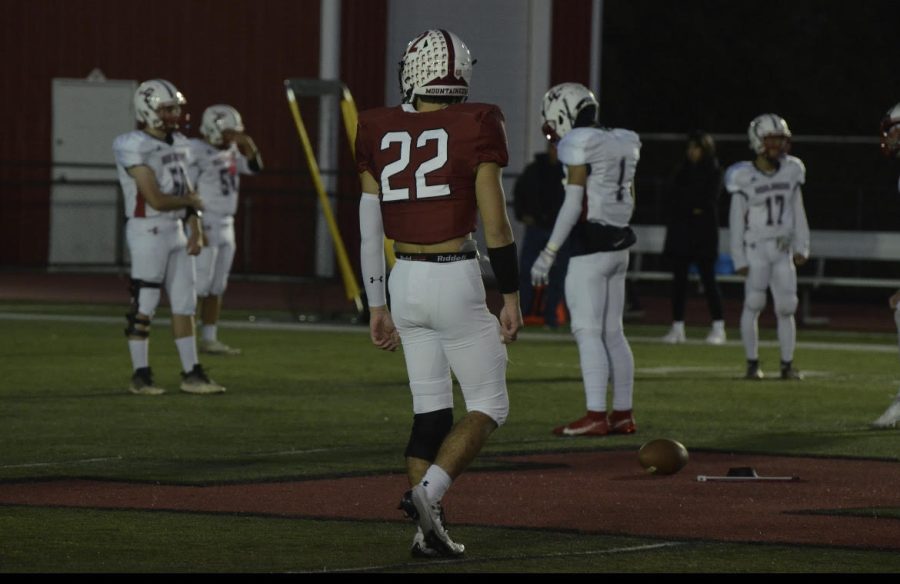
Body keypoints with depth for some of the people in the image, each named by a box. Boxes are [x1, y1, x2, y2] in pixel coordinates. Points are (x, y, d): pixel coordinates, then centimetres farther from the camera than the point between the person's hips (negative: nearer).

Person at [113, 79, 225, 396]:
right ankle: (141, 376, 6)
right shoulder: (133, 148, -15)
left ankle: (192, 374, 12)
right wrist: (190, 202, -2)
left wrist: (196, 229, 2)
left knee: (184, 303, 8)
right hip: (147, 230, -8)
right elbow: (156, 200, -18)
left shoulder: (178, 144, 11)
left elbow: (188, 190, 14)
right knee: (144, 305, -2)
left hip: (176, 230, 8)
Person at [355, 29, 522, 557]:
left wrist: (378, 306, 16)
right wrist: (512, 297, -1)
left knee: (432, 407, 14)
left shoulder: (380, 133, 4)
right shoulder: (475, 128, -8)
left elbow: (371, 228, 8)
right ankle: (428, 491, -14)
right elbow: (496, 224, -10)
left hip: (404, 281, 5)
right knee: (490, 406, 7)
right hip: (456, 282, -5)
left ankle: (429, 530, 9)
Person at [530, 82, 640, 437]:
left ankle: (596, 416, -12)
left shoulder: (580, 145, -11)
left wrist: (548, 254, -16)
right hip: (619, 244, 8)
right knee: (612, 333, 12)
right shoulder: (623, 144, 13)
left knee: (588, 331, -8)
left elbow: (574, 204, -17)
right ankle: (623, 414, 13)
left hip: (590, 245, -8)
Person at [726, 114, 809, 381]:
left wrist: (801, 247, 5)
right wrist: (739, 259, -7)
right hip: (756, 248, -4)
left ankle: (787, 364, 9)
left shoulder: (791, 171, 5)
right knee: (753, 303, -7)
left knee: (786, 306, 2)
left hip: (783, 249, 4)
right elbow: (736, 220, -5)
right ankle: (752, 363, 2)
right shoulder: (744, 177, -8)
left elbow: (798, 213, 11)